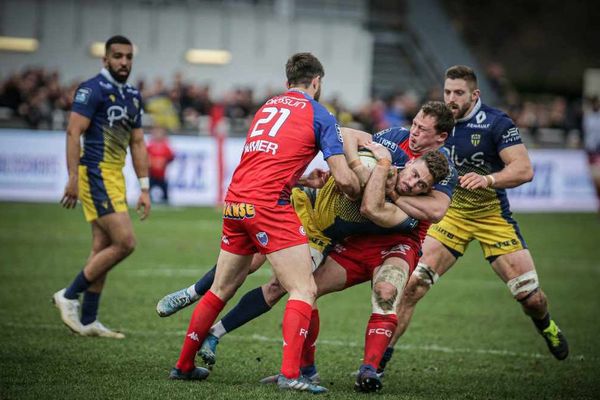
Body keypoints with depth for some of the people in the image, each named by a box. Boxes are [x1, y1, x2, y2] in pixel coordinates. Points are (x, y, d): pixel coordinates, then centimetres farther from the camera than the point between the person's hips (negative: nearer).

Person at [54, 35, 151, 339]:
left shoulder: (133, 96, 16)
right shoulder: (93, 90, -9)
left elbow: (137, 144, 20)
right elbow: (73, 132, -15)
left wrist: (144, 189, 17)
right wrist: (73, 178, -22)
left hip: (115, 177, 9)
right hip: (97, 174, -9)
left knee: (103, 249, 9)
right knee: (125, 243, -14)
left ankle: (88, 321, 14)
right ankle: (69, 296, -4)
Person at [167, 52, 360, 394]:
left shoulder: (266, 107, 22)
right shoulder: (319, 115, 3)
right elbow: (344, 178, -2)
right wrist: (360, 196, 18)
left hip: (235, 202, 7)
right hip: (269, 203, -7)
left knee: (221, 291, 20)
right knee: (304, 290, -5)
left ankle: (184, 365, 27)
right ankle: (291, 374, -19)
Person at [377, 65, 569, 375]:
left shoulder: (495, 123, -15)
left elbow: (524, 170, -23)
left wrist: (488, 179, -39)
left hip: (494, 218, -2)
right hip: (452, 215, 2)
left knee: (531, 297, -3)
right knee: (413, 285, -15)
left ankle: (545, 325, 34)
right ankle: (381, 355, -8)